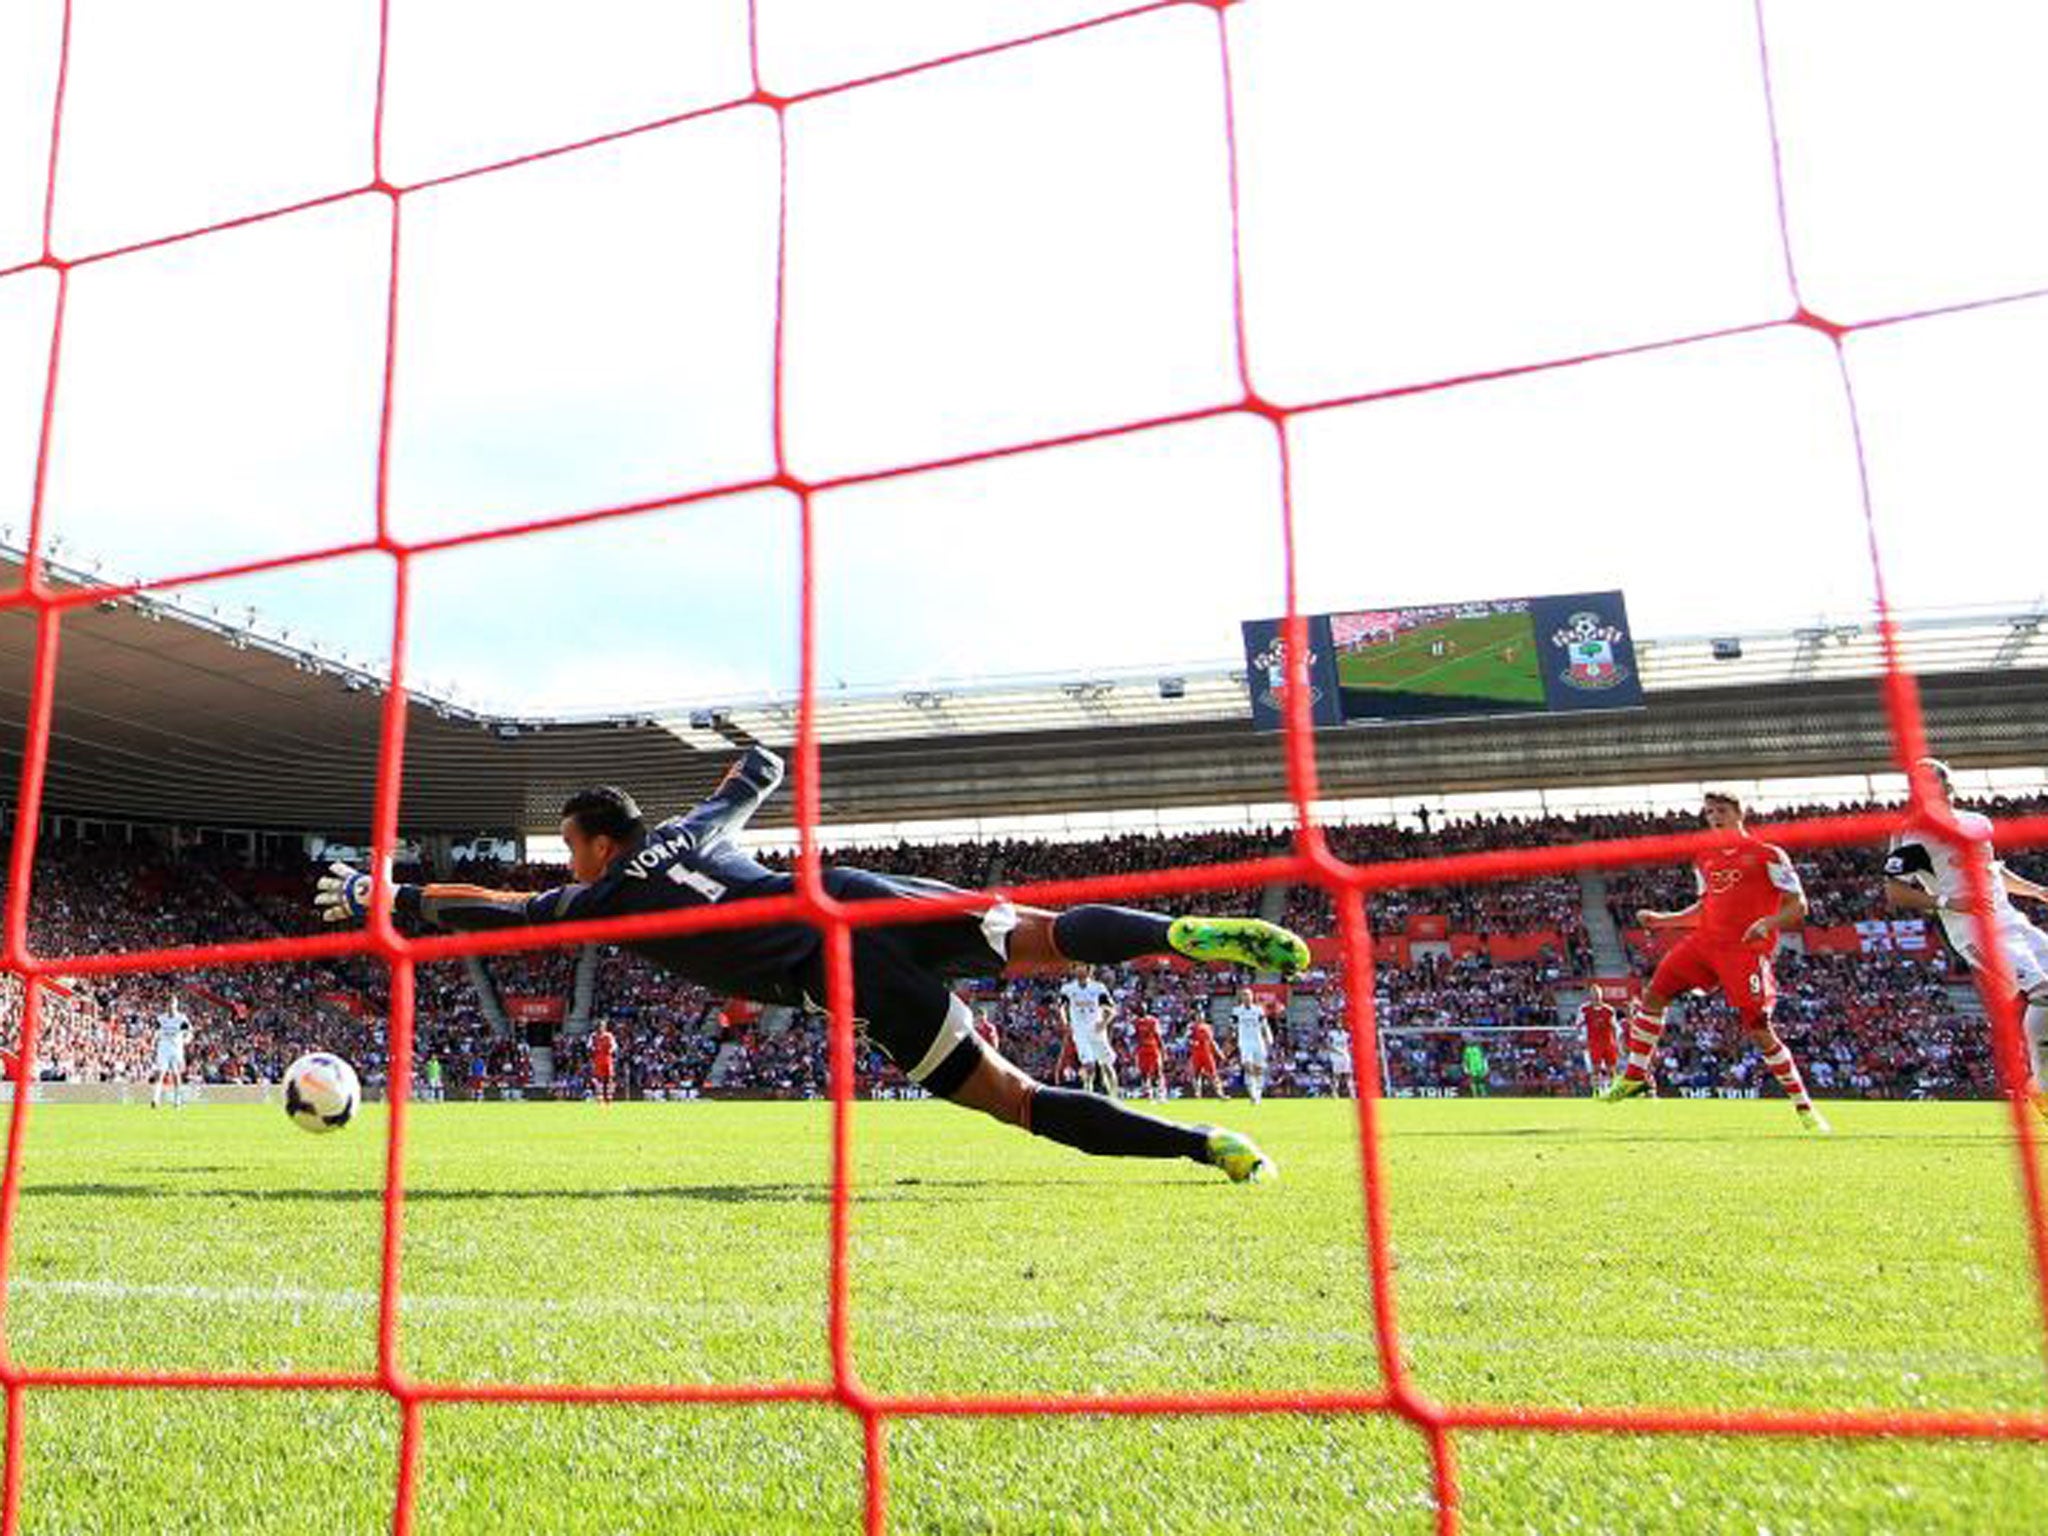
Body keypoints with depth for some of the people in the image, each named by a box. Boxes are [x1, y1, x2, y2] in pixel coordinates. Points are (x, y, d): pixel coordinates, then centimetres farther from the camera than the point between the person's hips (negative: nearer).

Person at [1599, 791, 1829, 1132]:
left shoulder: (1767, 853, -2)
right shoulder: (1705, 860, 16)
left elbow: (1798, 906, -4)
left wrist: (1769, 922, -22)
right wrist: (1661, 919, 16)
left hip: (1747, 950, -6)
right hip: (1705, 940, 6)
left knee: (1760, 1029, -8)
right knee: (1652, 994, -4)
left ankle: (1804, 1107, 8)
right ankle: (1634, 1076, 6)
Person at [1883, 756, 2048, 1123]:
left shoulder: (1979, 823, 15)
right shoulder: (1915, 834, -9)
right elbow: (1894, 891, -13)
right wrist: (1947, 902, -20)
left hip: (2011, 921, 8)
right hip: (1975, 931, -8)